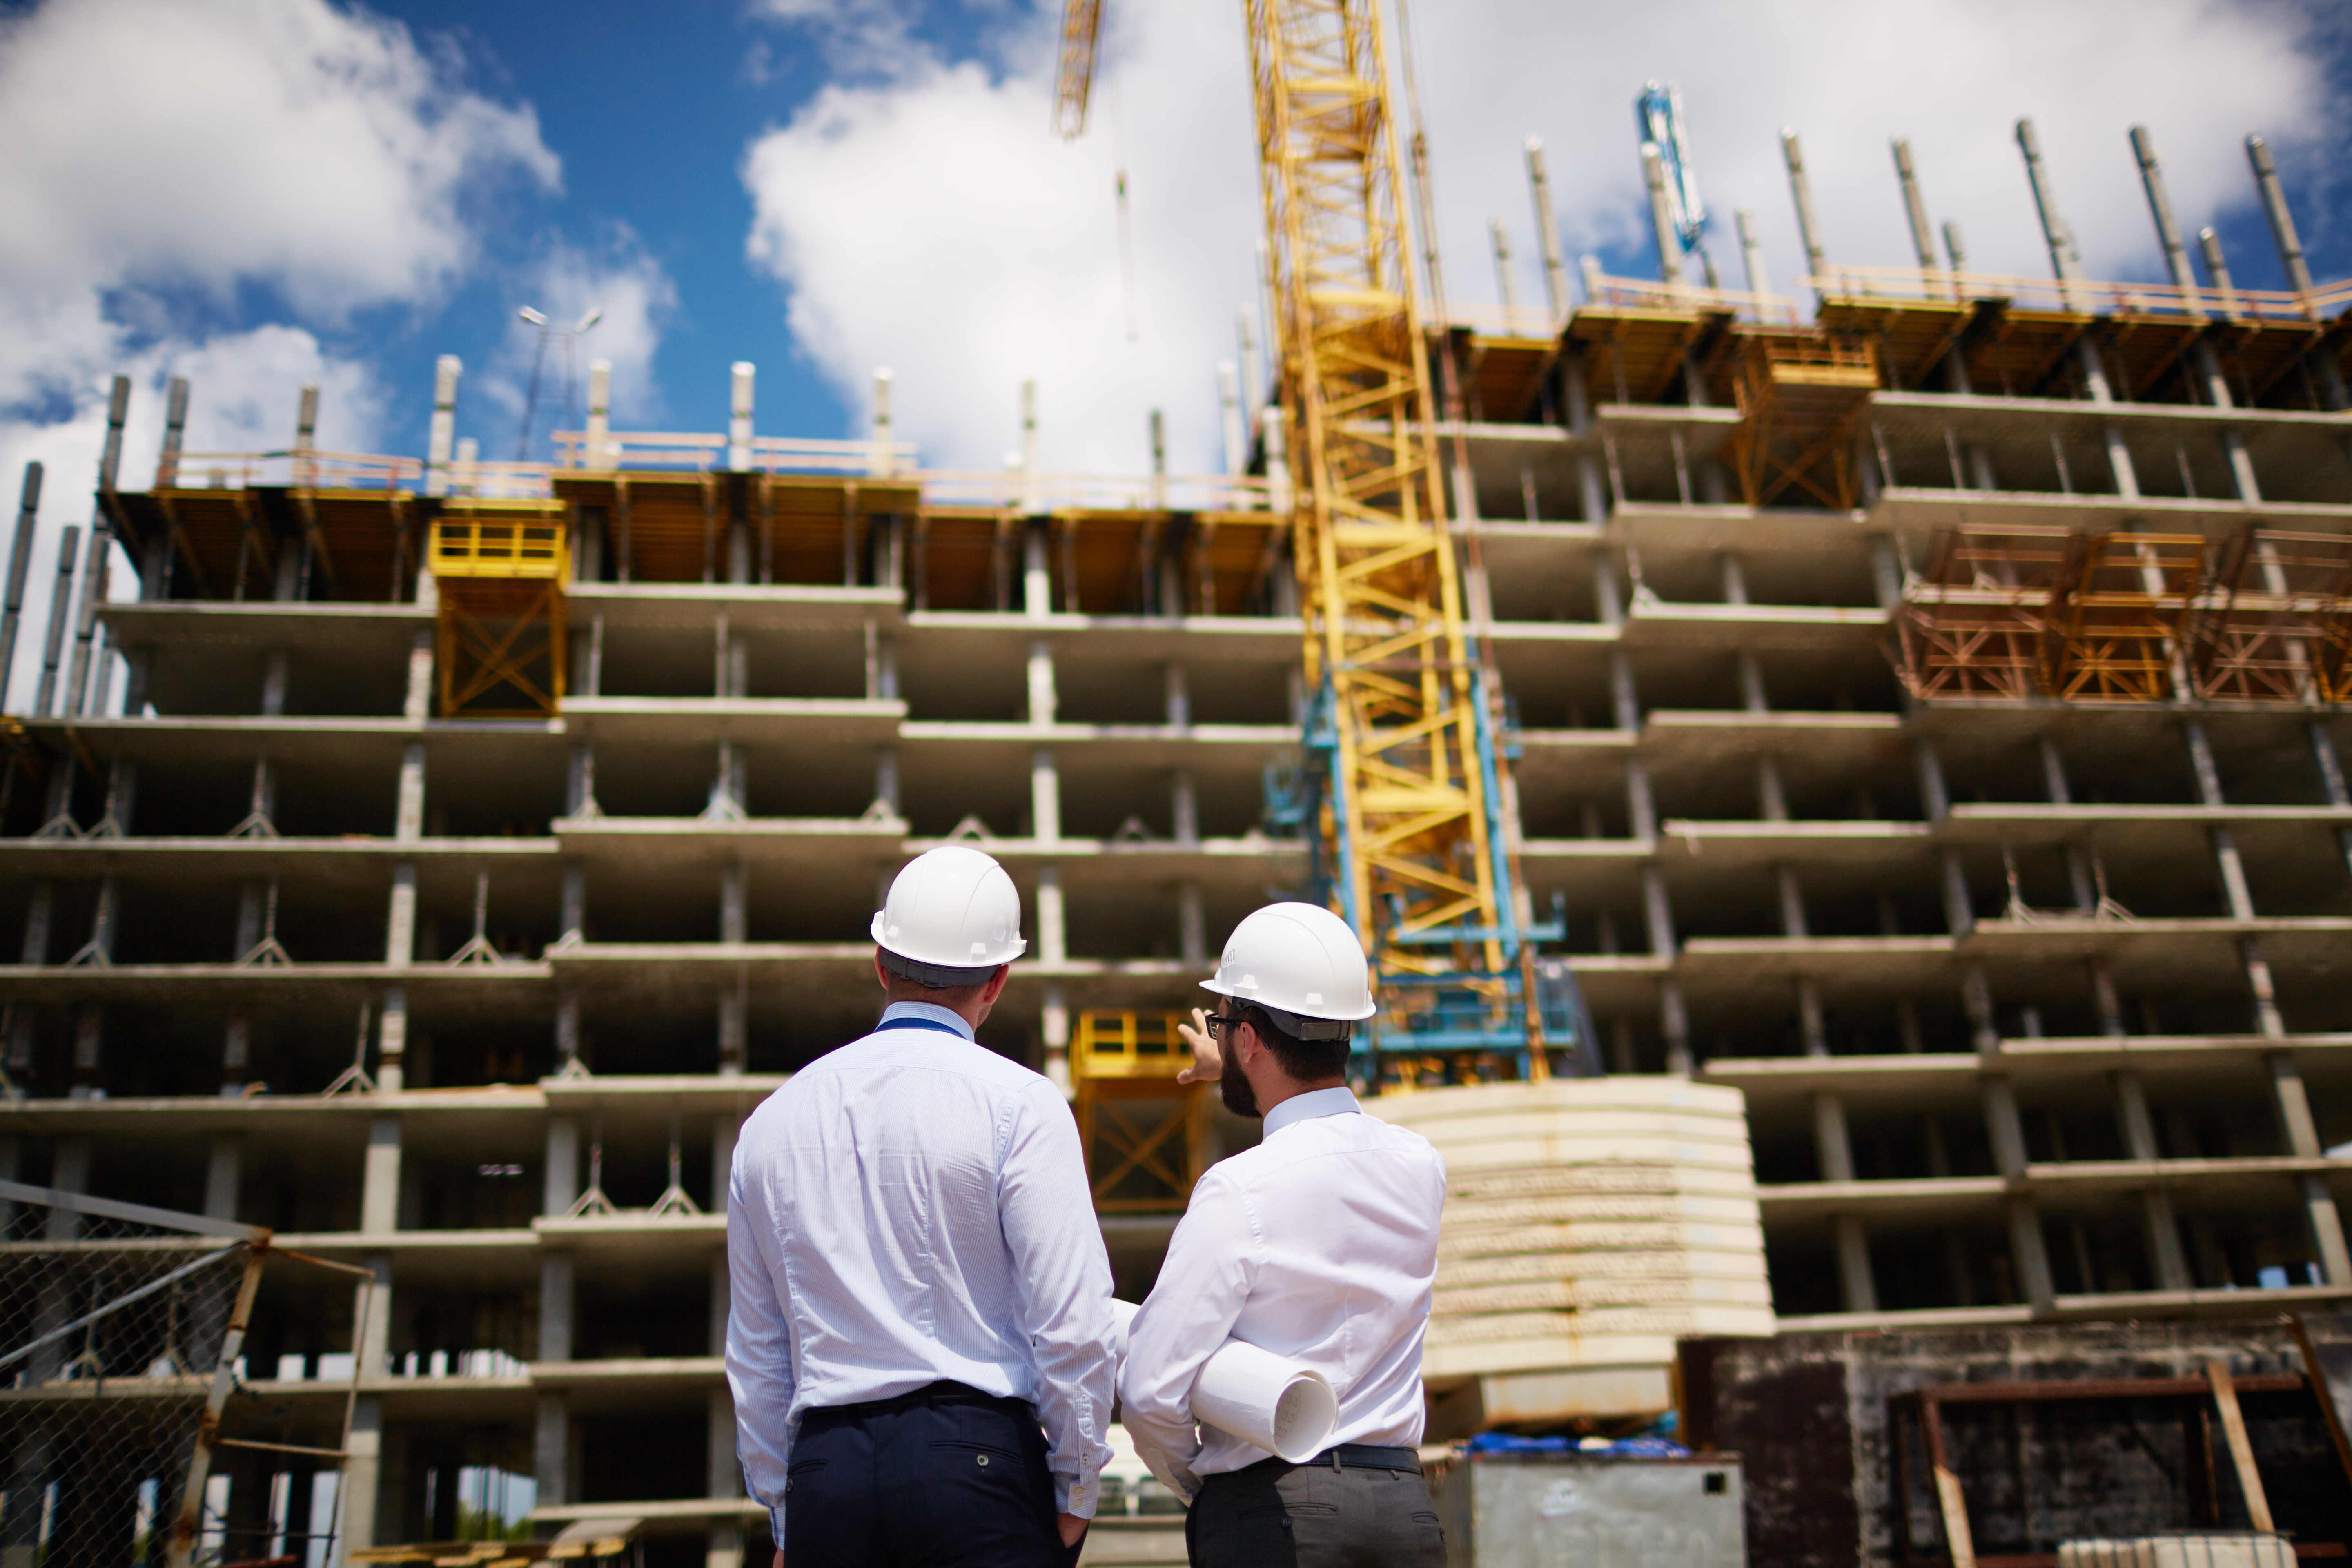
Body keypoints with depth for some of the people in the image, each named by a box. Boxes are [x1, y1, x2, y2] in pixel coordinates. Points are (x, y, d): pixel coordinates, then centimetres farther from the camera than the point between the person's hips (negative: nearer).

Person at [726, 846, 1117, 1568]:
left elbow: (755, 1357, 16)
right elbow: (1071, 1318, -10)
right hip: (977, 1459, -4)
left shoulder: (771, 1122, 11)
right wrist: (1075, 1493, 2)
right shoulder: (1018, 1103, -4)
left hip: (823, 1473, 5)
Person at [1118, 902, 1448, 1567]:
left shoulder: (1240, 1192, -16)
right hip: (1406, 1507, 6)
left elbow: (1153, 1392, -16)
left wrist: (1196, 1481, 5)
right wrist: (1240, 1080, 43)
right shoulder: (1419, 1166, 3)